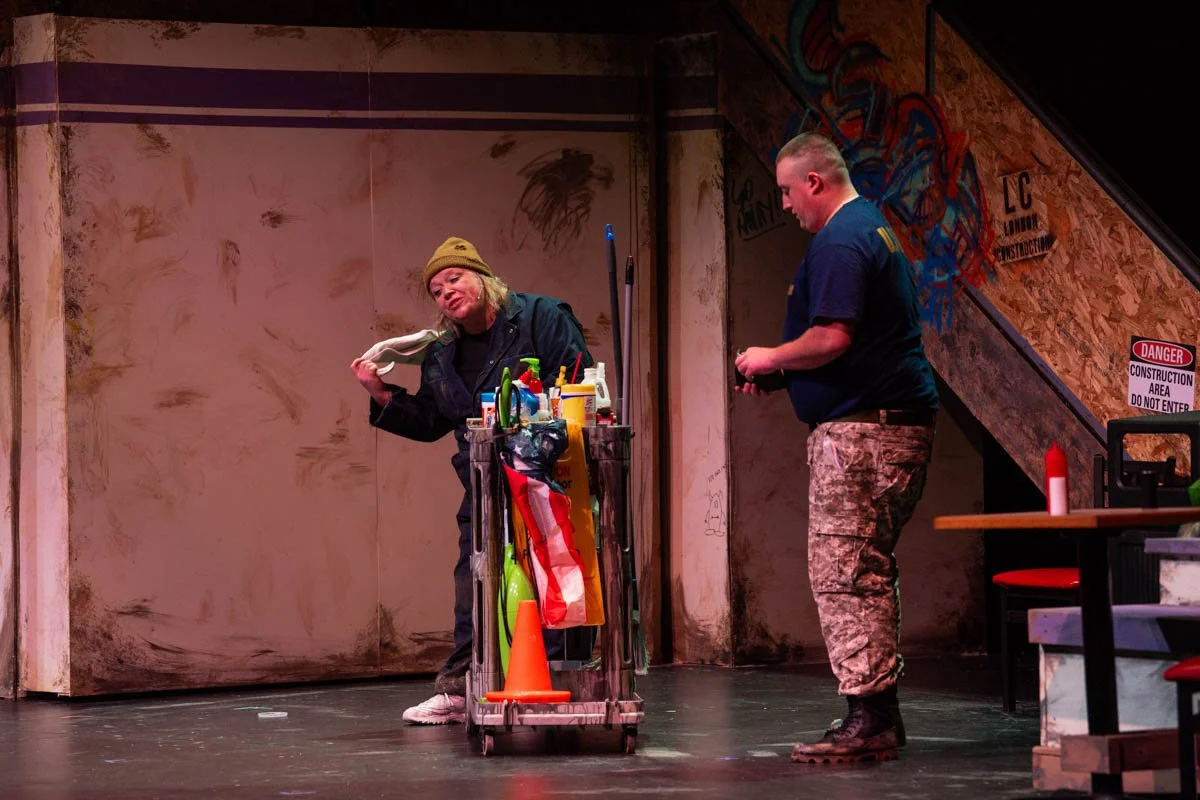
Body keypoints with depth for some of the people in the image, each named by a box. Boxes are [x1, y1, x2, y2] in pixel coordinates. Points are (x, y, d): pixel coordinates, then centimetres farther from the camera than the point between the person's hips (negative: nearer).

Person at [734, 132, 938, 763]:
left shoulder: (839, 242, -13)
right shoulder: (874, 228, 21)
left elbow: (832, 338, -23)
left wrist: (771, 359, -6)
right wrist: (780, 375, 20)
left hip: (859, 428, -11)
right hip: (897, 422, 11)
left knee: (844, 572, -9)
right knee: (868, 571, 14)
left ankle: (868, 721, -11)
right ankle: (879, 717, 17)